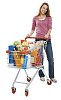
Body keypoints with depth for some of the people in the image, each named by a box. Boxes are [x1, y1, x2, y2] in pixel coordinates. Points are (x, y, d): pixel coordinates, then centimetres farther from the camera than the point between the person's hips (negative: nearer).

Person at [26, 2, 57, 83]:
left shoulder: (49, 18, 8)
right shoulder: (35, 18, 10)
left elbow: (50, 28, -5)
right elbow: (33, 29, 12)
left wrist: (47, 34, -25)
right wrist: (29, 35, -8)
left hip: (47, 40, 0)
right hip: (38, 39, 0)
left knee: (50, 59, -3)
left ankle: (52, 76, 4)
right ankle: (41, 75, 15)